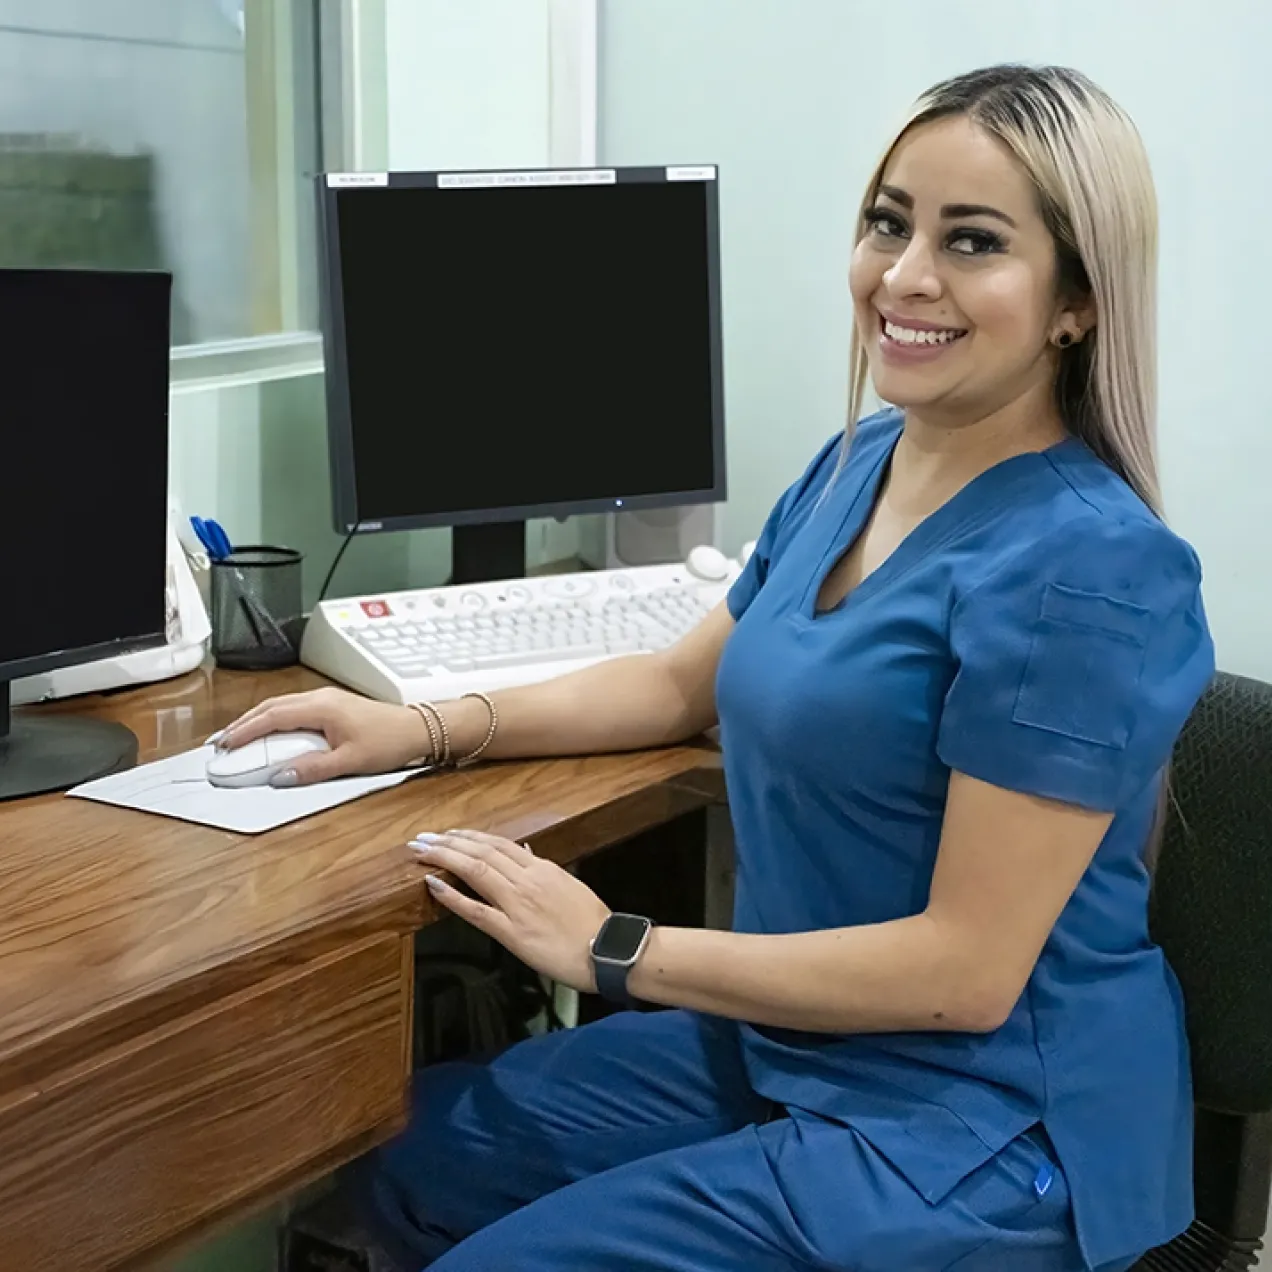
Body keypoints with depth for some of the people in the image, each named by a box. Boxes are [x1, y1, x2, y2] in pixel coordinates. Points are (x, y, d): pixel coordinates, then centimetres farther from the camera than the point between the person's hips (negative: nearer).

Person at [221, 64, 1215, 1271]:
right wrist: (422, 728, 6)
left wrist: (613, 951, -20)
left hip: (984, 1131, -8)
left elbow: (966, 967, -25)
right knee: (407, 1147, 14)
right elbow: (684, 682, 17)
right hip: (785, 1042, 9)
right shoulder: (852, 466, 3)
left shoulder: (1081, 567, -25)